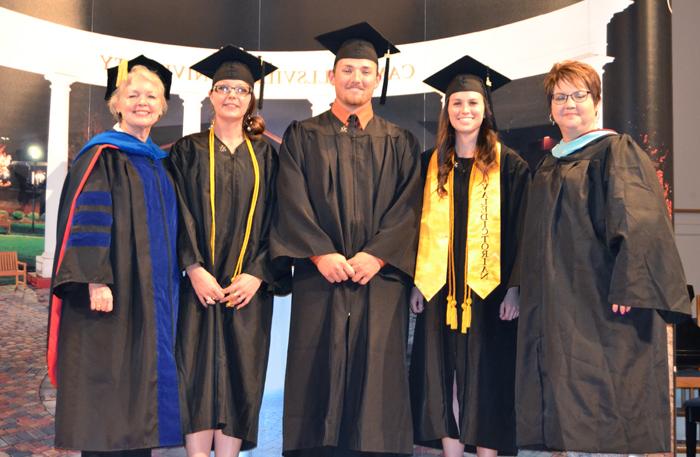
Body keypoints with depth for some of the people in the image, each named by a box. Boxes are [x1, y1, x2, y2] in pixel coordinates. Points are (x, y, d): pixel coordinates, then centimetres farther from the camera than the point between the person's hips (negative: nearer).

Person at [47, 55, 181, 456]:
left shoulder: (158, 162, 17)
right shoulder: (102, 156, -6)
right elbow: (86, 220, -14)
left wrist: (168, 285, 17)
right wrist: (96, 280, -23)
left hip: (152, 297, 7)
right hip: (111, 292, -7)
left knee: (142, 377, 10)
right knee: (106, 386, -4)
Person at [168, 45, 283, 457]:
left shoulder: (265, 155, 12)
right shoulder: (189, 151, 8)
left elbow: (274, 219, 5)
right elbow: (178, 215, -1)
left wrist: (257, 274, -8)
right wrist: (194, 269, -14)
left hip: (248, 285, 1)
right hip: (198, 282, -1)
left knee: (241, 377, 2)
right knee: (198, 376, -3)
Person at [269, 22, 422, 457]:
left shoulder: (400, 143, 13)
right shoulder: (302, 136, 10)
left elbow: (408, 207, 2)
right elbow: (293, 203, 0)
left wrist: (377, 255, -12)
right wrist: (320, 254, -13)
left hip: (381, 279, 1)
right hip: (320, 277, 0)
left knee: (378, 377, 0)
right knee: (317, 374, -1)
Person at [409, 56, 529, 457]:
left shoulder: (508, 164, 1)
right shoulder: (433, 164, 11)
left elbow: (519, 229, -3)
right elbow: (422, 227, 12)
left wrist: (514, 286, -10)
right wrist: (418, 281, 5)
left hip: (488, 288, -3)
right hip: (440, 289, 3)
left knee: (485, 379, 1)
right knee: (443, 382, 5)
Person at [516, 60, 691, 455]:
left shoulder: (616, 151, -4)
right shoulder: (551, 165, 17)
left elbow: (639, 222, -14)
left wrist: (628, 285, -24)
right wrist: (530, 295, 16)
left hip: (601, 301, -7)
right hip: (559, 304, 7)